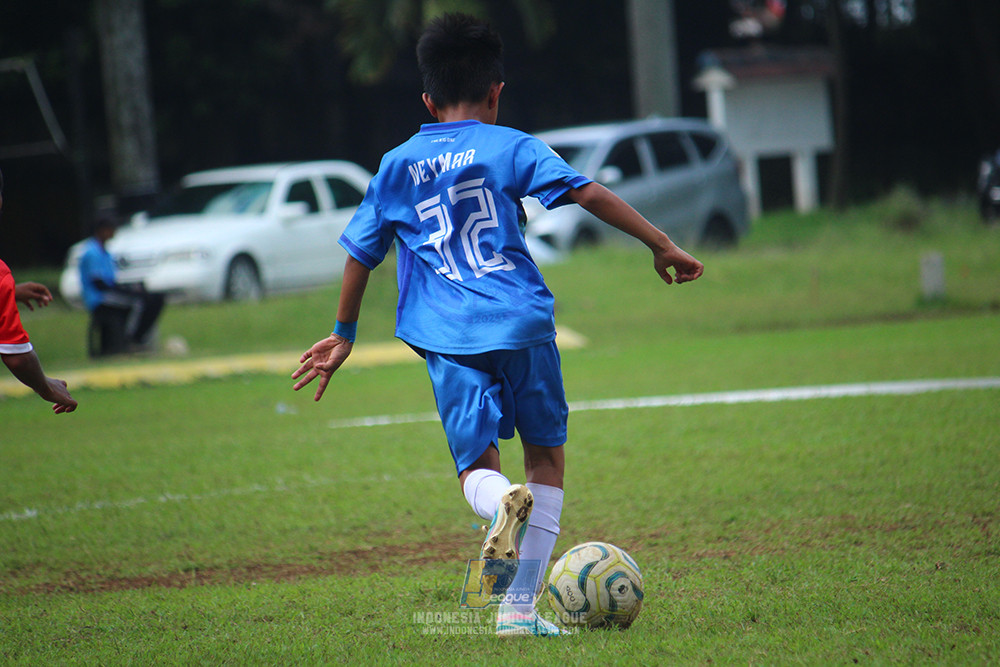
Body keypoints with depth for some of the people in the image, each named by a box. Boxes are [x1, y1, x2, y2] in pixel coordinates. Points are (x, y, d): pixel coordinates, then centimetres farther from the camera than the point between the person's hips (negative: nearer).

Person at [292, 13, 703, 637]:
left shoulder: (396, 166, 16)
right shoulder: (511, 147, 7)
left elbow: (359, 255, 22)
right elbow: (589, 193, -4)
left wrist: (344, 337, 35)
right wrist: (663, 246, 0)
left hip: (449, 339, 2)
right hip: (522, 323, -1)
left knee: (476, 465, 5)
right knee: (547, 454, 13)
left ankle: (501, 502, -33)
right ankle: (522, 605, 7)